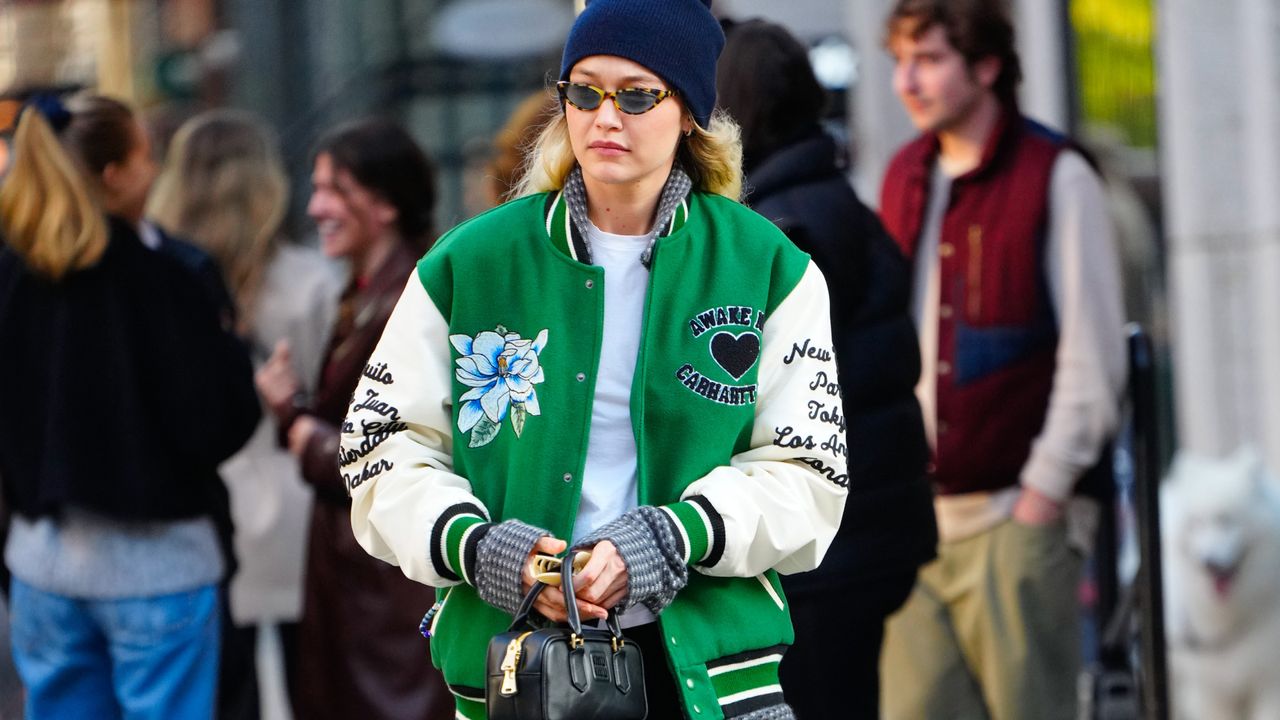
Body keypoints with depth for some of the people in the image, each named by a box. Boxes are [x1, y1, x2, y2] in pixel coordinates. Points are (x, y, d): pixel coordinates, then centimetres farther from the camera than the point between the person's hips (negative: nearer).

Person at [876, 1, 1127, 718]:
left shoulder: (1055, 177, -4)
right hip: (917, 516, 5)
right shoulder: (904, 178, 14)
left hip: (1018, 513, -5)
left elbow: (1093, 355, -6)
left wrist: (1044, 491, -10)